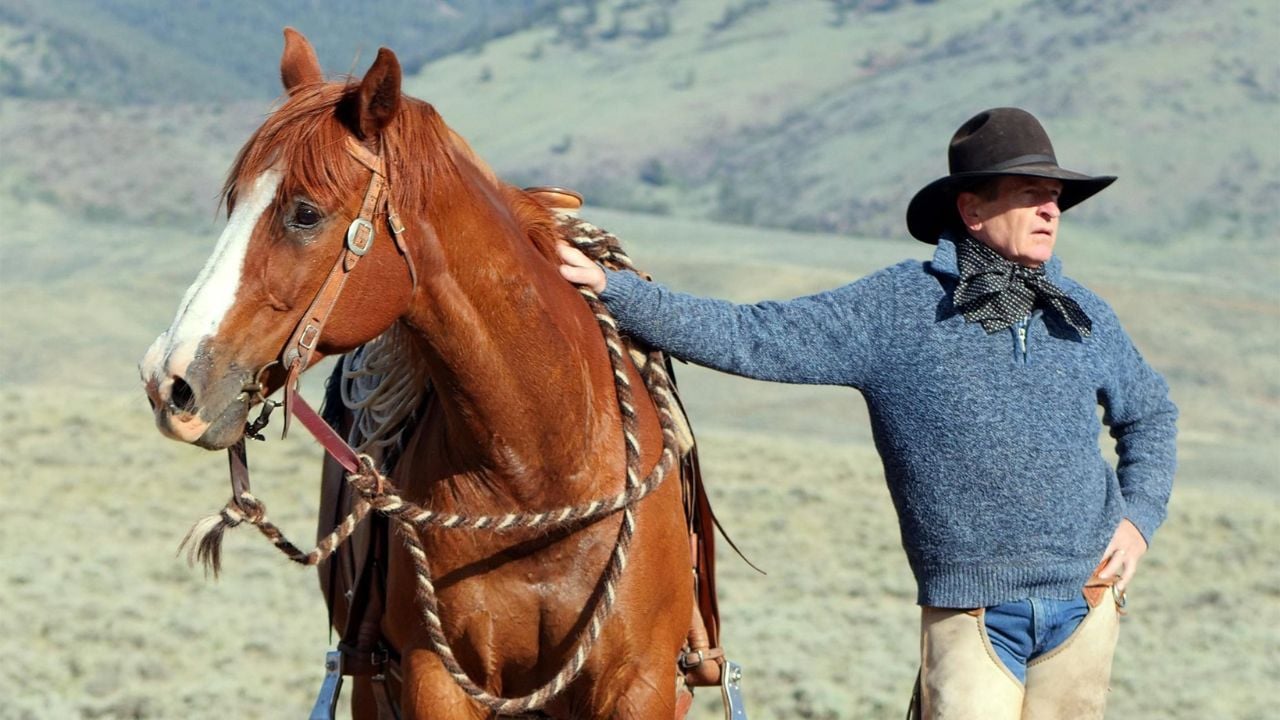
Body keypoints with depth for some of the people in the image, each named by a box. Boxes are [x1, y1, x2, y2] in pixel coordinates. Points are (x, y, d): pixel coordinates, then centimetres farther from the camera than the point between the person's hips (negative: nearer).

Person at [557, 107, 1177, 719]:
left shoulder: (1084, 317, 9)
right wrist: (611, 290, -12)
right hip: (968, 614, -3)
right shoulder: (892, 308, -3)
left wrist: (1139, 517, 8)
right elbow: (748, 339, -5)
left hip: (1085, 604, 3)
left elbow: (1150, 415, 25)